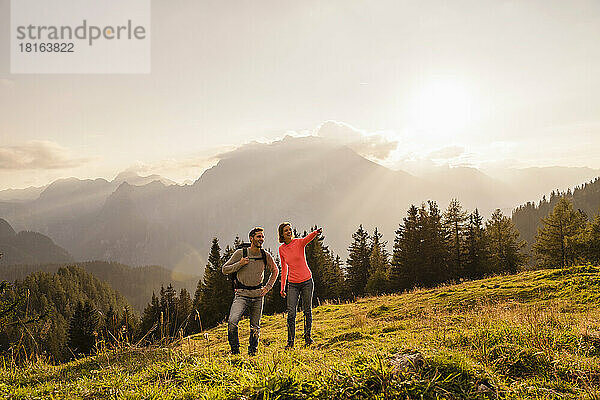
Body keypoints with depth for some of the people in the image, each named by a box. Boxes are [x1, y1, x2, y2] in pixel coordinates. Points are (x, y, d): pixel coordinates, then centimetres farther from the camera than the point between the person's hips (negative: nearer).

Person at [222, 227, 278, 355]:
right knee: (232, 322, -20)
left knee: (255, 327, 7)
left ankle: (252, 352, 24)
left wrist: (268, 287, 8)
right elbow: (225, 270, 0)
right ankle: (235, 350, -4)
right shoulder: (240, 253, -5)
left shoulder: (265, 256, 2)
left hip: (258, 295, 3)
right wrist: (240, 264, -14)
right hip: (242, 294, -2)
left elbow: (275, 271, 19)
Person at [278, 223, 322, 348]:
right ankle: (290, 340, 4)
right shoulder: (281, 249, 3)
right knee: (291, 313, -6)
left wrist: (316, 232, -55)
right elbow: (284, 268, 12)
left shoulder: (299, 242, -7)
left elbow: (309, 238, -31)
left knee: (307, 311, 7)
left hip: (307, 281, -2)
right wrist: (282, 287, 11)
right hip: (292, 284, 2)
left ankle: (307, 336, 23)